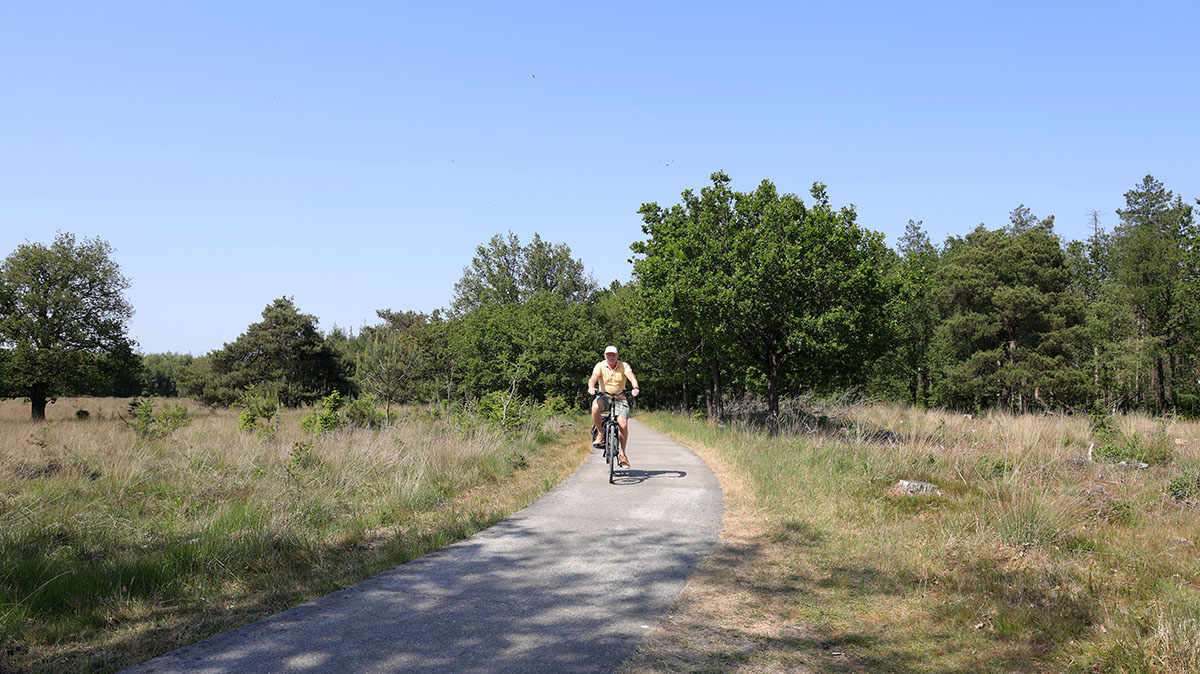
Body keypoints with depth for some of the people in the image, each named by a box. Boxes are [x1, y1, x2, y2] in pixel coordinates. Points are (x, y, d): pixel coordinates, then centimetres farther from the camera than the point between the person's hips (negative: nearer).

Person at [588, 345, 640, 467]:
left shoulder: (623, 365, -2)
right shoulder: (600, 366, -3)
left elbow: (631, 376, -20)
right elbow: (593, 378, -19)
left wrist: (635, 388, -41)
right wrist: (591, 388, -42)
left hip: (620, 398, 0)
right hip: (604, 397, 0)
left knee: (623, 424, -18)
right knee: (595, 407, -35)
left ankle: (622, 454, -2)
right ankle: (600, 433, -11)